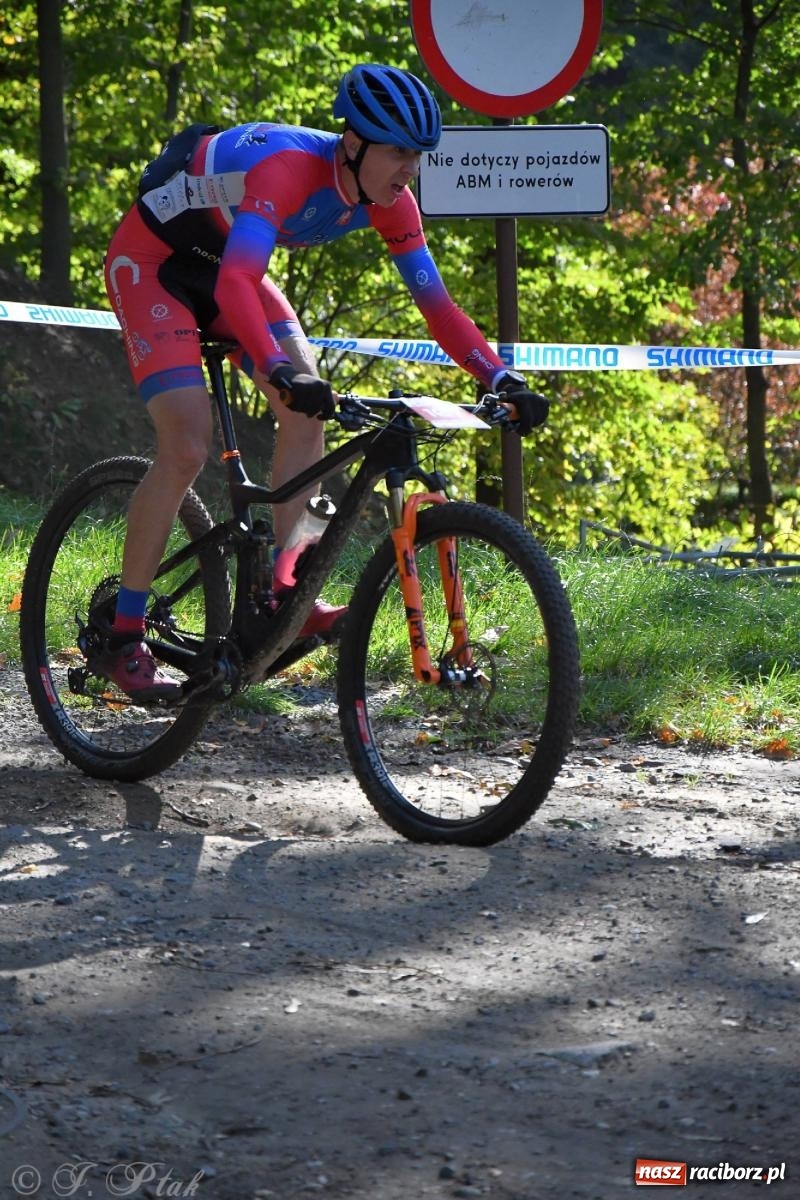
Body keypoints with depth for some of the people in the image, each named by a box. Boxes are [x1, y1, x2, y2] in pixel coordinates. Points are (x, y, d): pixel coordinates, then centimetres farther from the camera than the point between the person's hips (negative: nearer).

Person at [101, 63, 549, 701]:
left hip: (221, 262, 8)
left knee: (307, 411, -10)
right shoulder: (291, 168, -37)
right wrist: (281, 371, -64)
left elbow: (436, 302, -11)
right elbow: (237, 283, -50)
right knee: (187, 448, -18)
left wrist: (501, 379, -23)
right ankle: (123, 639, -10)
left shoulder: (389, 201, -14)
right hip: (153, 260, -8)